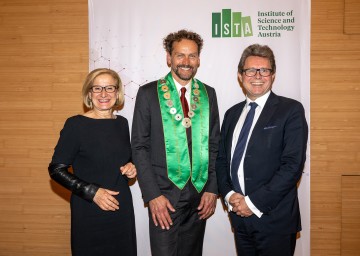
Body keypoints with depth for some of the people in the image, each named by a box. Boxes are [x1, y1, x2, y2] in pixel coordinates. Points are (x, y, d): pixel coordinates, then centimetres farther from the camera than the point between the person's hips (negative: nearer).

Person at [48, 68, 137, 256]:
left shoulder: (122, 123, 5)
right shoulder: (75, 124, -10)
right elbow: (56, 169, -9)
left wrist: (131, 167, -3)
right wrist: (92, 192, -17)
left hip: (122, 207, 5)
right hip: (89, 212, -4)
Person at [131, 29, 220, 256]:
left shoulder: (208, 94, 7)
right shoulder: (149, 93, -3)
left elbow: (214, 145, 9)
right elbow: (140, 147, -5)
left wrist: (213, 189, 1)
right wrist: (153, 195, -11)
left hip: (200, 197, 3)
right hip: (164, 196, -3)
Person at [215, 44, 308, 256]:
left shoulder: (291, 110, -7)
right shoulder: (232, 114, 11)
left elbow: (293, 165, -14)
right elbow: (222, 159, 12)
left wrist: (254, 202, -15)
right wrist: (229, 195, -4)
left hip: (274, 219, -5)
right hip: (239, 215, 5)